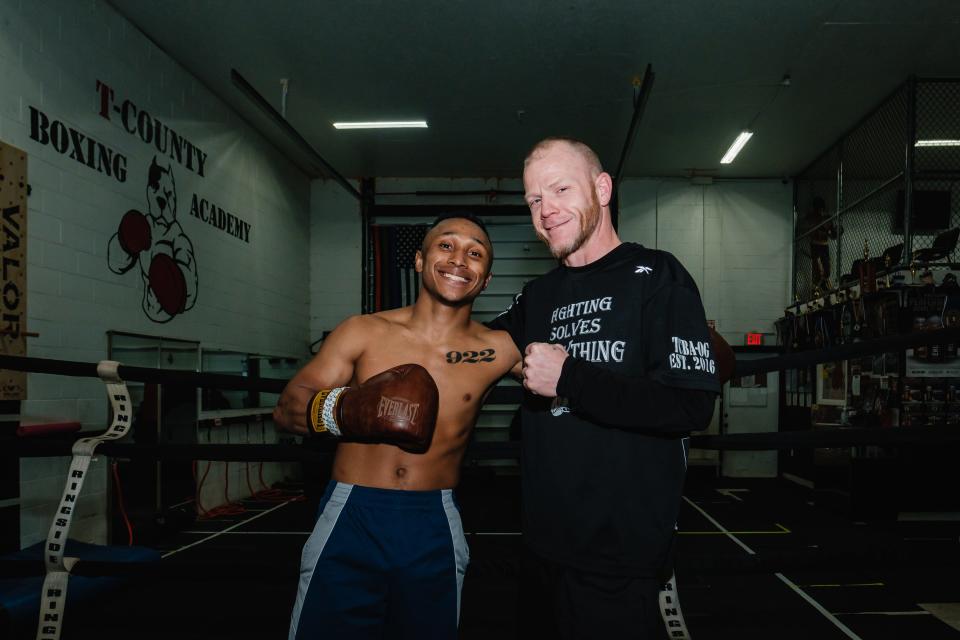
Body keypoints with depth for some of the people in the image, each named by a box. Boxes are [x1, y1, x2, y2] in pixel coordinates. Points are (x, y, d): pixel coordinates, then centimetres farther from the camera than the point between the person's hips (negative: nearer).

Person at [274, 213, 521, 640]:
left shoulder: (498, 351, -3)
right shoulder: (364, 332, -2)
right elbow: (285, 410, -1)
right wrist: (345, 410, -20)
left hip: (435, 531, 1)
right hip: (351, 521, 0)